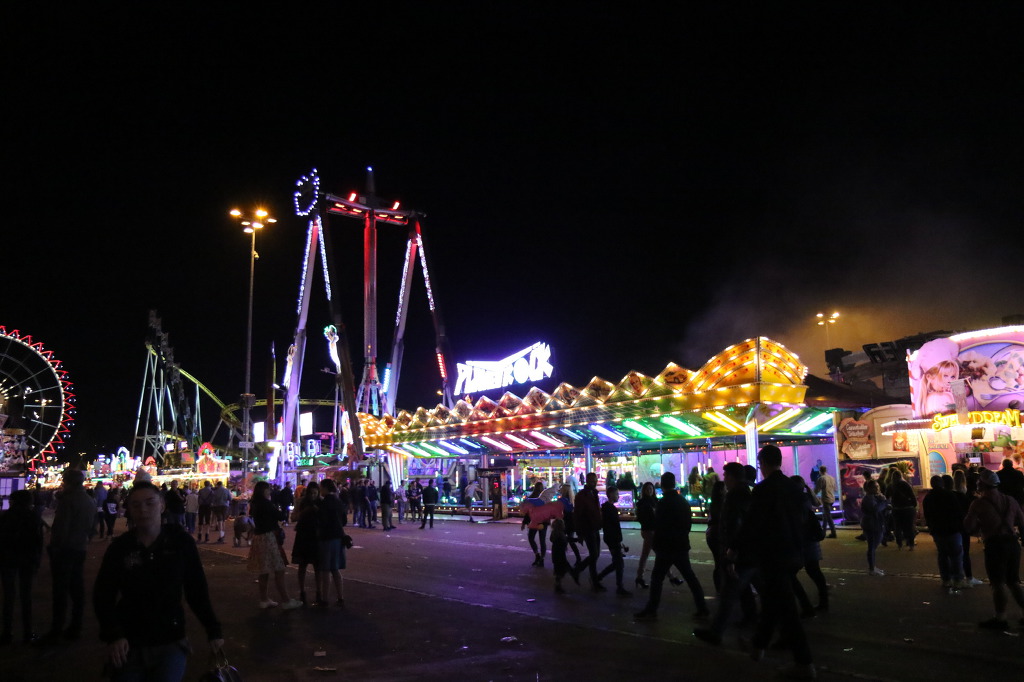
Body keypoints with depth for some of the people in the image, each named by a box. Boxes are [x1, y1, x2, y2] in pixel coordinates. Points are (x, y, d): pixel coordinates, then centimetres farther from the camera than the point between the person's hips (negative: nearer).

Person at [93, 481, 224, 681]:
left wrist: (213, 632, -1)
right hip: (129, 643, 1)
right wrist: (113, 635, -16)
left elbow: (197, 590, -1)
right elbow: (102, 595, -2)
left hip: (170, 642, -1)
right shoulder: (119, 547, -5)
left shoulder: (181, 542, -7)